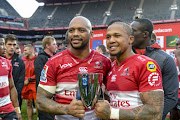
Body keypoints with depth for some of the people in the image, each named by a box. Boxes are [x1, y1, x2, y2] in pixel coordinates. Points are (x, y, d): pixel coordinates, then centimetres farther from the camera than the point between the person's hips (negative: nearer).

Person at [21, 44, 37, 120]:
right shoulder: (23, 60, 8)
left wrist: (29, 79, -11)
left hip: (35, 84, -4)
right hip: (26, 85, 5)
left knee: (37, 103, -3)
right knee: (28, 104, 11)